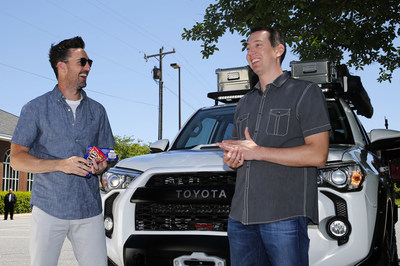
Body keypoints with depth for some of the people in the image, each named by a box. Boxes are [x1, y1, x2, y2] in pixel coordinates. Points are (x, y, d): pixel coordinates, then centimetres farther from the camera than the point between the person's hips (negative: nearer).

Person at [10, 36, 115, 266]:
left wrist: (101, 166, -6)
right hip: (48, 209, -2)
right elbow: (16, 158, -1)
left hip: (89, 210, 3)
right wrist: (61, 164, -15)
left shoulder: (97, 111, 14)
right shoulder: (36, 108, 3)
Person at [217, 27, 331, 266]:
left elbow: (318, 155, -9)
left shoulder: (306, 92, 2)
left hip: (285, 216, -6)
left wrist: (256, 151, -11)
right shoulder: (245, 102, 23)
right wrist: (231, 159, 1)